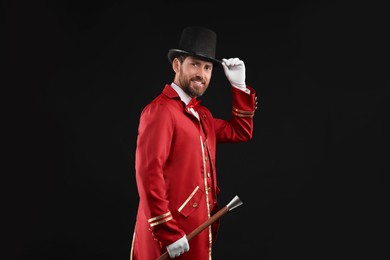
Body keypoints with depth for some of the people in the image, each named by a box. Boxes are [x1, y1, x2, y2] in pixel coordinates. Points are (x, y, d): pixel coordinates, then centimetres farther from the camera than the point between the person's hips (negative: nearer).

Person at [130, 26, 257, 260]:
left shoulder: (202, 113, 14)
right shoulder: (160, 110, -14)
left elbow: (240, 132, 23)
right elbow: (148, 173, -21)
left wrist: (239, 86, 12)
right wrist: (168, 233, -23)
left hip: (199, 229, 9)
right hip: (169, 232, -9)